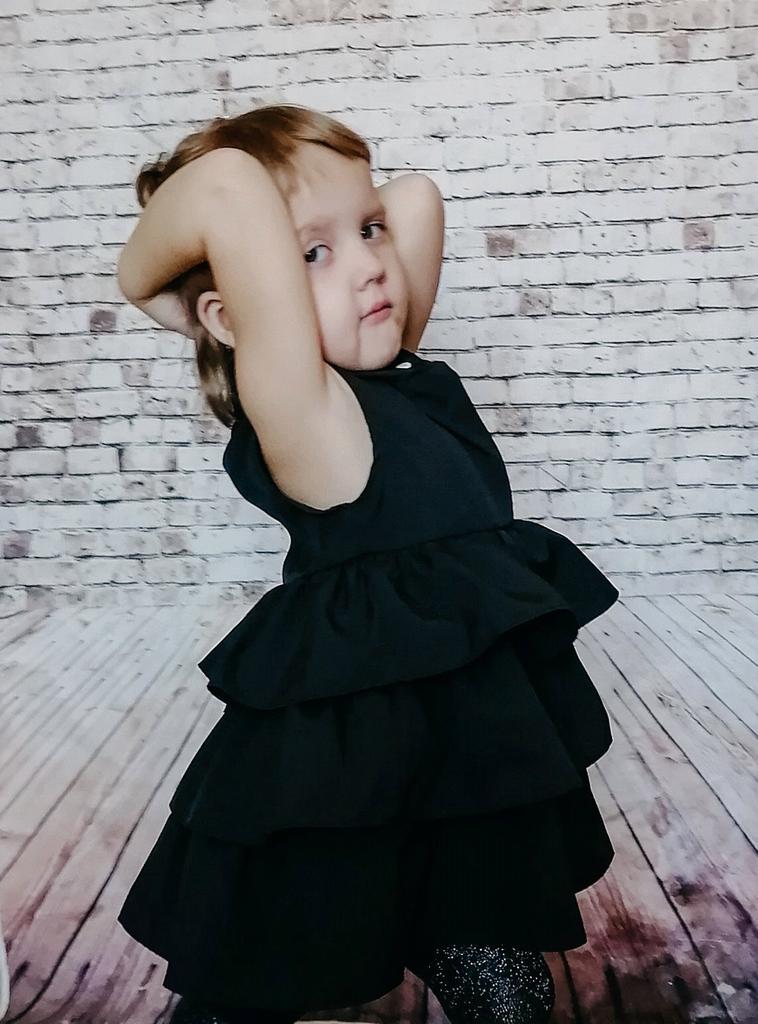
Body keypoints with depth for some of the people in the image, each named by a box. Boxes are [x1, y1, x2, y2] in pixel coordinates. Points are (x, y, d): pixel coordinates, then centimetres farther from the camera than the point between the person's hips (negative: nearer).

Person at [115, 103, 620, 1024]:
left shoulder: (397, 371, 4)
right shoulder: (296, 409, -20)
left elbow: (415, 192, 10)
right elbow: (227, 187, -32)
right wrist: (145, 275, -15)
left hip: (484, 747, 8)